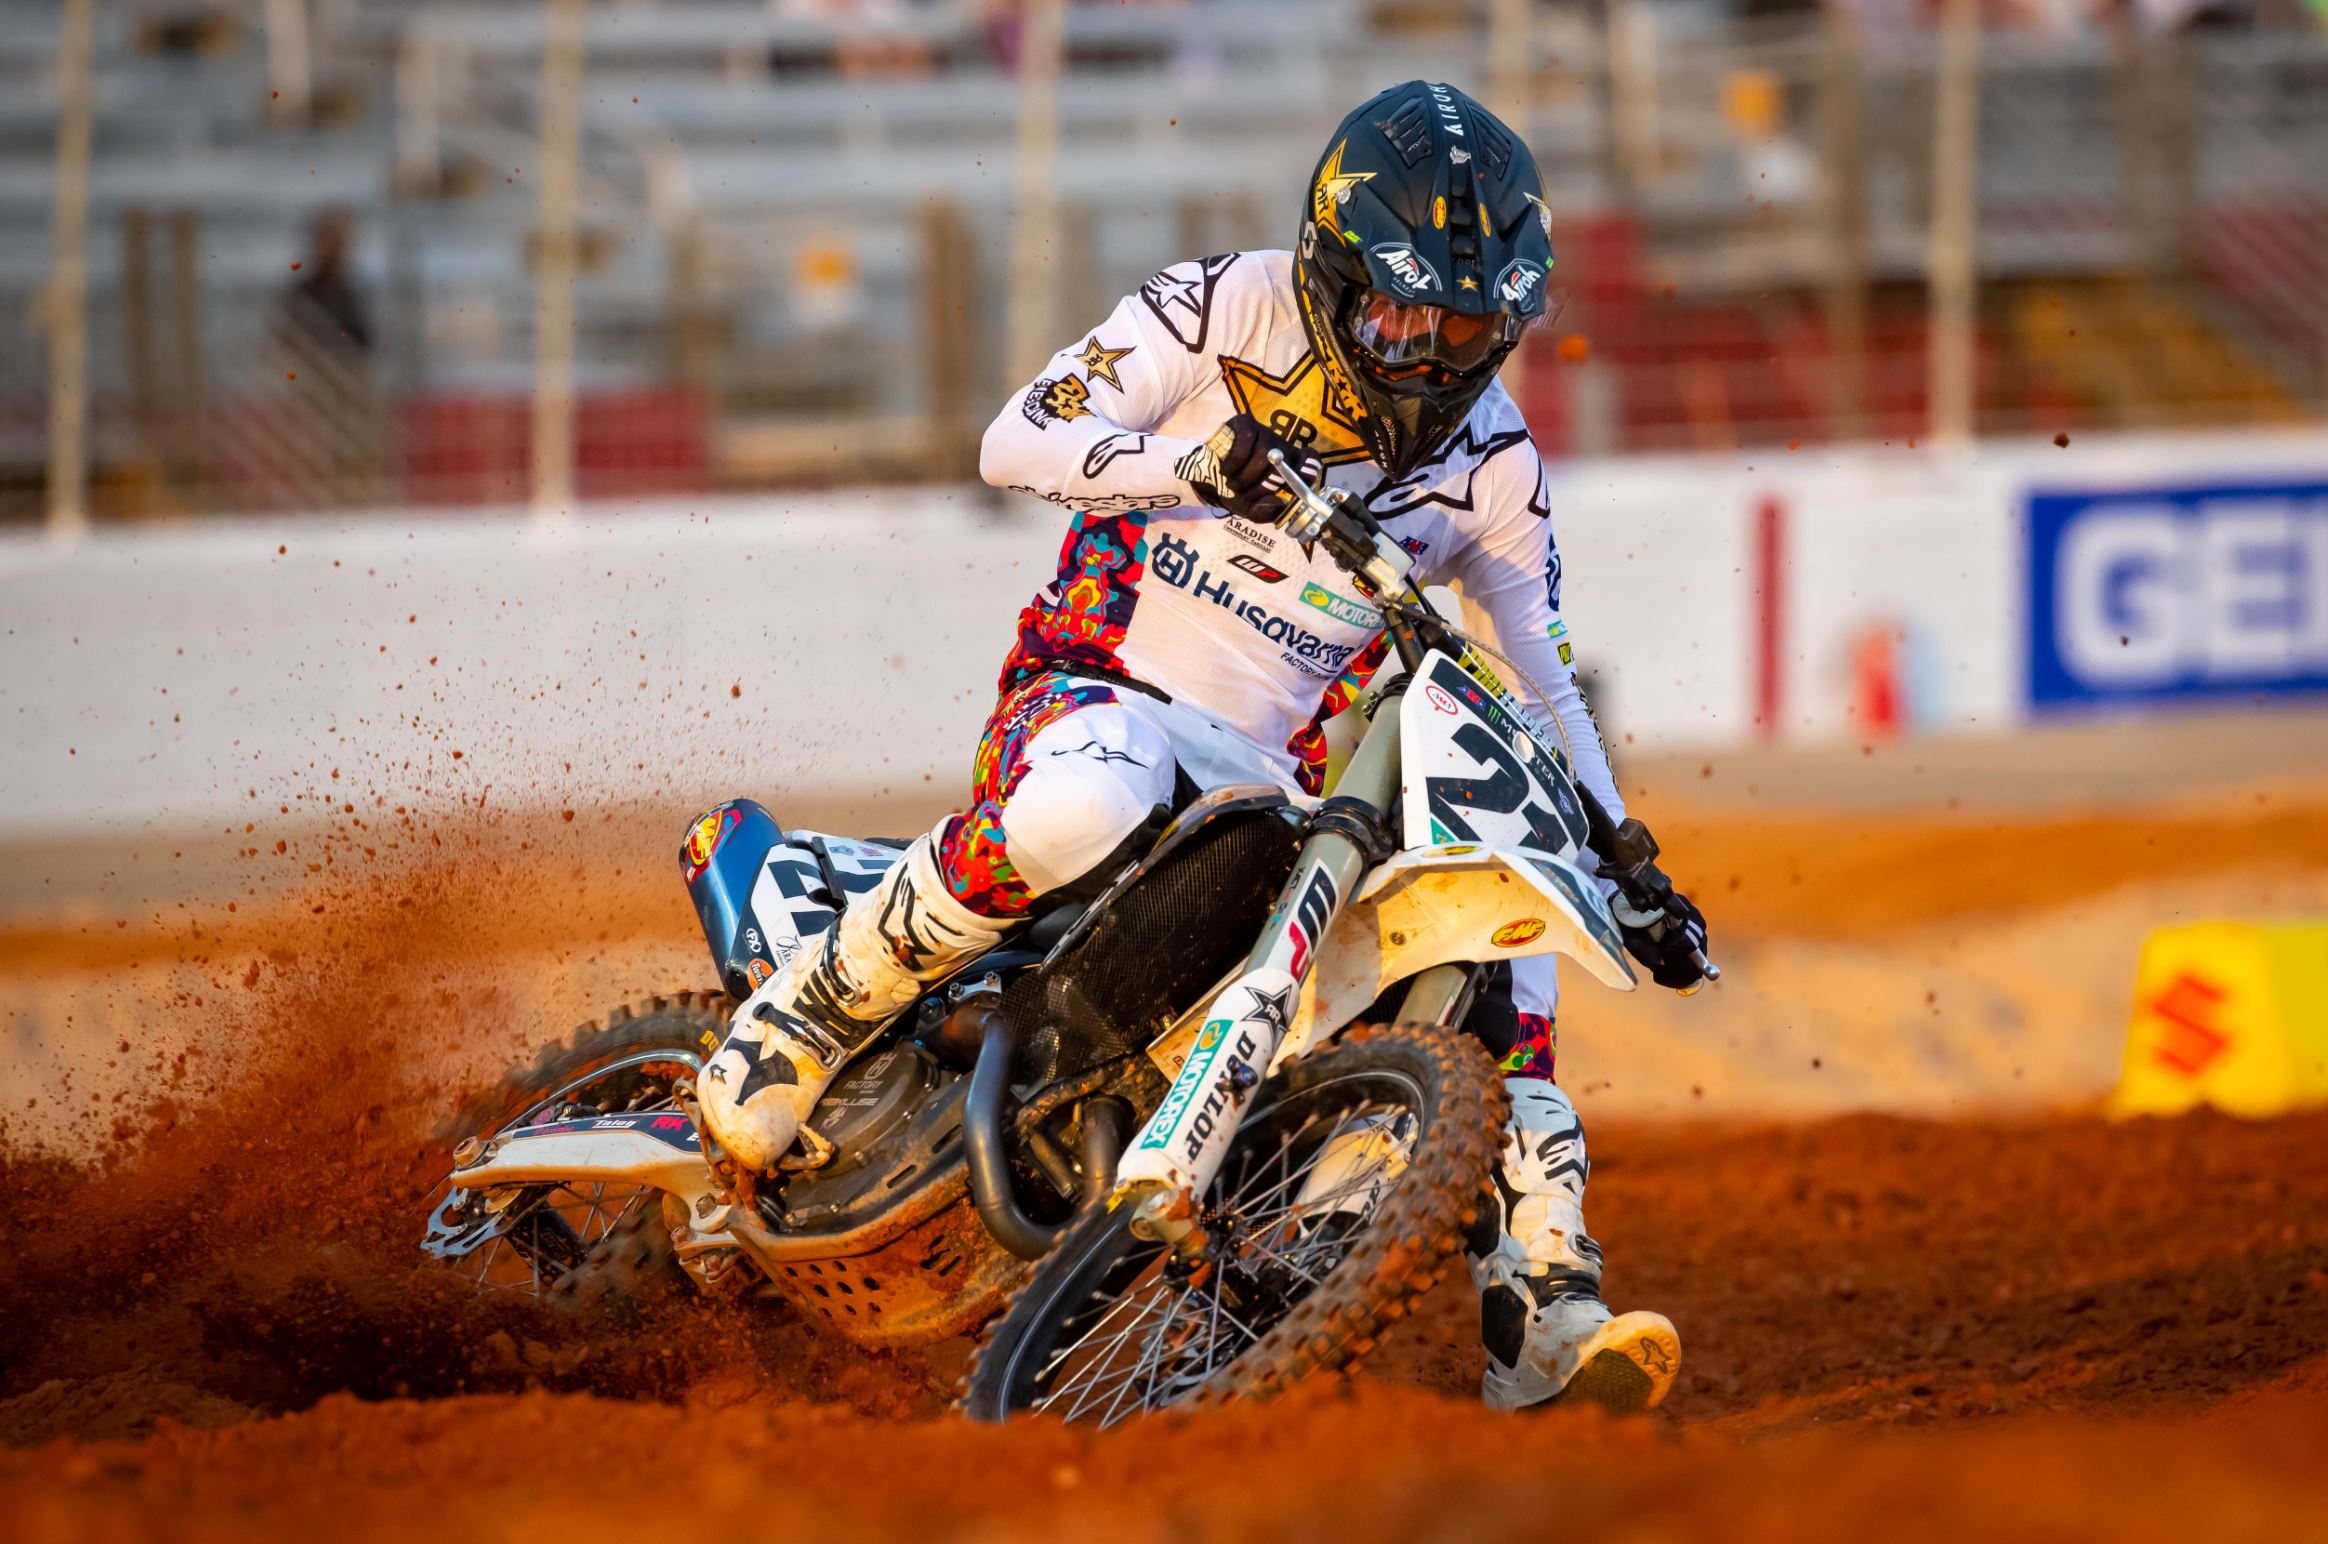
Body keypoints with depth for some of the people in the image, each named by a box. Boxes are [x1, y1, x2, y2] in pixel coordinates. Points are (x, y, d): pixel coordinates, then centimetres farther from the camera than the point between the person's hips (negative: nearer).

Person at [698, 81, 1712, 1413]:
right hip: (1106, 689, -5)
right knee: (1080, 809, -41)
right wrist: (1198, 464, -27)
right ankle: (812, 1013, -22)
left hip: (1275, 782, 5)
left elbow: (1543, 683, 17)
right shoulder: (1232, 309, -4)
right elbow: (1016, 440, -11)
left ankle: (1539, 1307, -15)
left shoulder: (1493, 465, 8)